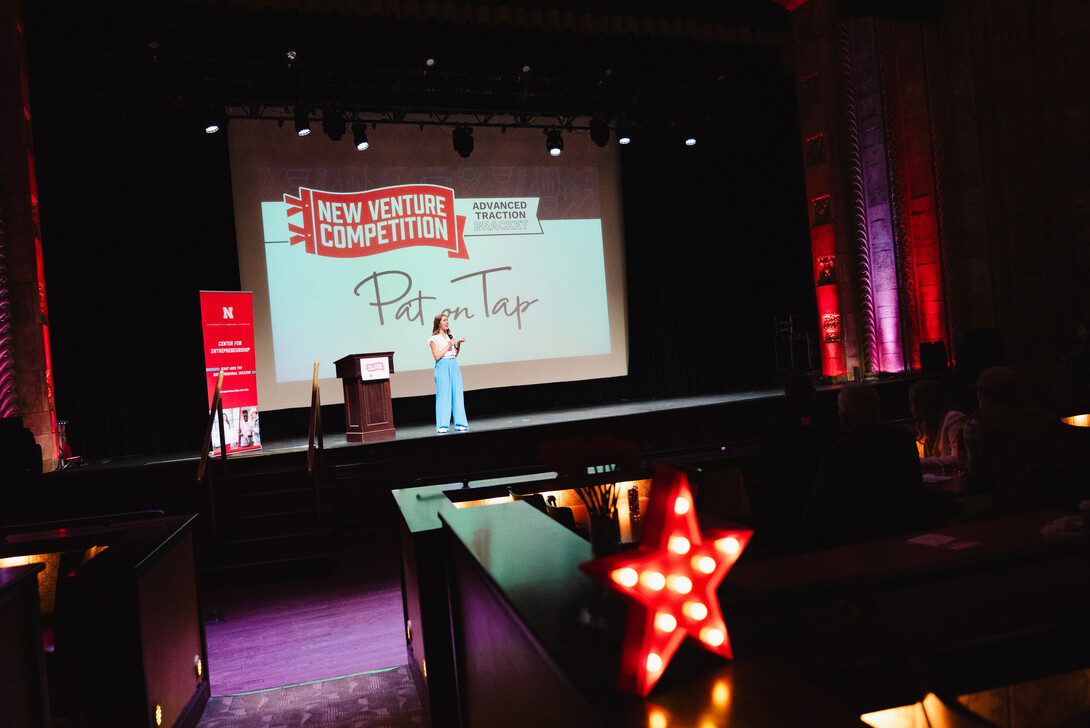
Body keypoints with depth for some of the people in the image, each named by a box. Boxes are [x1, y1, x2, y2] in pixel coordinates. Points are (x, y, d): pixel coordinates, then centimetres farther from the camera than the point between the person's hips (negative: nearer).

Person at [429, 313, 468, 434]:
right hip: (442, 367, -6)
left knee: (457, 393, 1)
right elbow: (437, 356, -11)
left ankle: (460, 424, 5)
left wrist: (458, 343, 6)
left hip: (454, 365, 6)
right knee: (443, 395, -7)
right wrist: (449, 345, -11)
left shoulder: (450, 336, 17)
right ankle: (442, 426, -4)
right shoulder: (434, 339, -1)